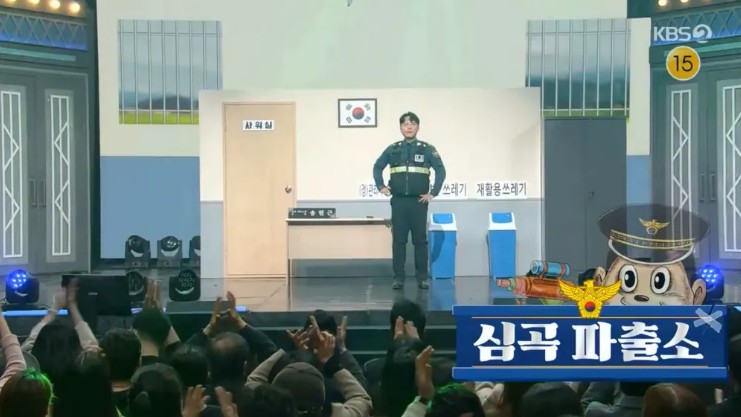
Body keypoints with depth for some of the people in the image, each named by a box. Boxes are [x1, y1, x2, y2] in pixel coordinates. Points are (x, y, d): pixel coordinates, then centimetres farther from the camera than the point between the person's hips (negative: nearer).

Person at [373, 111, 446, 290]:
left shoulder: (427, 149, 2)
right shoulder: (392, 149, 8)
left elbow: (440, 170, 0)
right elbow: (377, 167, 17)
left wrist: (433, 193, -7)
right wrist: (381, 186, 5)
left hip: (418, 202, -1)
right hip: (398, 201, 2)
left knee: (420, 240, 1)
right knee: (399, 240, 3)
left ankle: (422, 278, 7)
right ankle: (398, 277, 8)